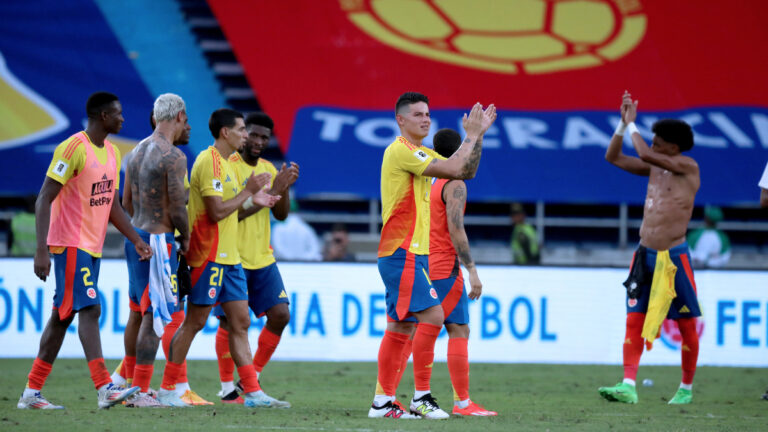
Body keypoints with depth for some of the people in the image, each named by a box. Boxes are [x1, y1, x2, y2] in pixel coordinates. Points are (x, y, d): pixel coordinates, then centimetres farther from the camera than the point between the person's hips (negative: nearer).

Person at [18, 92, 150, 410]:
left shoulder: (111, 153, 13)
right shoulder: (73, 148, -14)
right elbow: (44, 199, -16)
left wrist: (136, 240, 8)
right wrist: (41, 250, -23)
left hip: (92, 248, 9)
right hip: (70, 244, -9)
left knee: (62, 316, 9)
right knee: (90, 309, -16)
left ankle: (32, 393, 13)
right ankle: (105, 389, -22)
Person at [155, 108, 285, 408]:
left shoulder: (224, 163, 17)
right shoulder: (210, 162, -14)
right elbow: (216, 211, -21)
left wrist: (252, 201, 11)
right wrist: (248, 191, -14)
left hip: (229, 258, 10)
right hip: (209, 256, -10)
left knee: (240, 323, 6)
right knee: (195, 322, -4)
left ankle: (253, 392, 5)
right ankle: (166, 390, 4)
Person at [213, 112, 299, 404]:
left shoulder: (268, 169, 12)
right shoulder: (229, 167, -11)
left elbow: (281, 215, 11)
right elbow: (234, 212, -21)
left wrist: (285, 186, -6)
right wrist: (272, 191, -21)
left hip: (263, 259, 7)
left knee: (280, 315, -1)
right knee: (230, 322, -1)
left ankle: (253, 378, 13)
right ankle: (227, 388, 11)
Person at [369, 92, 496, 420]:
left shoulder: (421, 153, 18)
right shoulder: (400, 150, -13)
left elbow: (466, 171, 18)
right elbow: (453, 169, -21)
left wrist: (476, 135, 9)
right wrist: (472, 135, -11)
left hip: (410, 254, 10)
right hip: (403, 253, -10)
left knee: (400, 327, 9)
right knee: (432, 316, -15)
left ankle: (383, 402, 11)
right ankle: (421, 397, -13)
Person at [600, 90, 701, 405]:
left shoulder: (688, 167, -7)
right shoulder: (655, 168, 12)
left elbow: (645, 154, -19)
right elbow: (614, 157, 18)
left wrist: (632, 124, -7)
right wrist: (623, 122, 9)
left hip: (673, 257, -6)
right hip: (645, 255, 6)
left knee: (686, 325, 4)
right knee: (634, 320, -6)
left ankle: (686, 388, 18)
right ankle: (628, 386, -13)